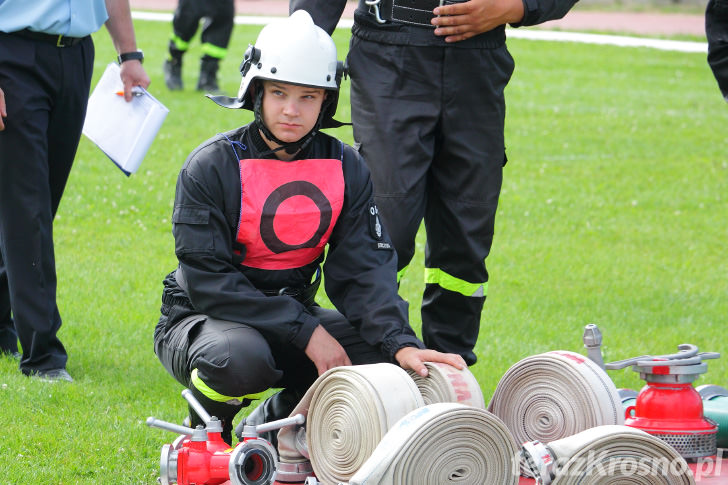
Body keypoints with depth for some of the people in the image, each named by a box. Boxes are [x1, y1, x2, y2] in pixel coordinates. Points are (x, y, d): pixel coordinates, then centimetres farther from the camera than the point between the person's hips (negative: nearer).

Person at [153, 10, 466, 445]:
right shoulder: (211, 166, -15)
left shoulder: (345, 168, -1)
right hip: (204, 318, -5)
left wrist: (401, 343, -27)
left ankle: (278, 419, 9)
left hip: (294, 310, 5)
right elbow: (208, 281, -21)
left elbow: (364, 270, -7)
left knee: (384, 351, -16)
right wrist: (306, 333, -26)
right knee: (240, 359, -38)